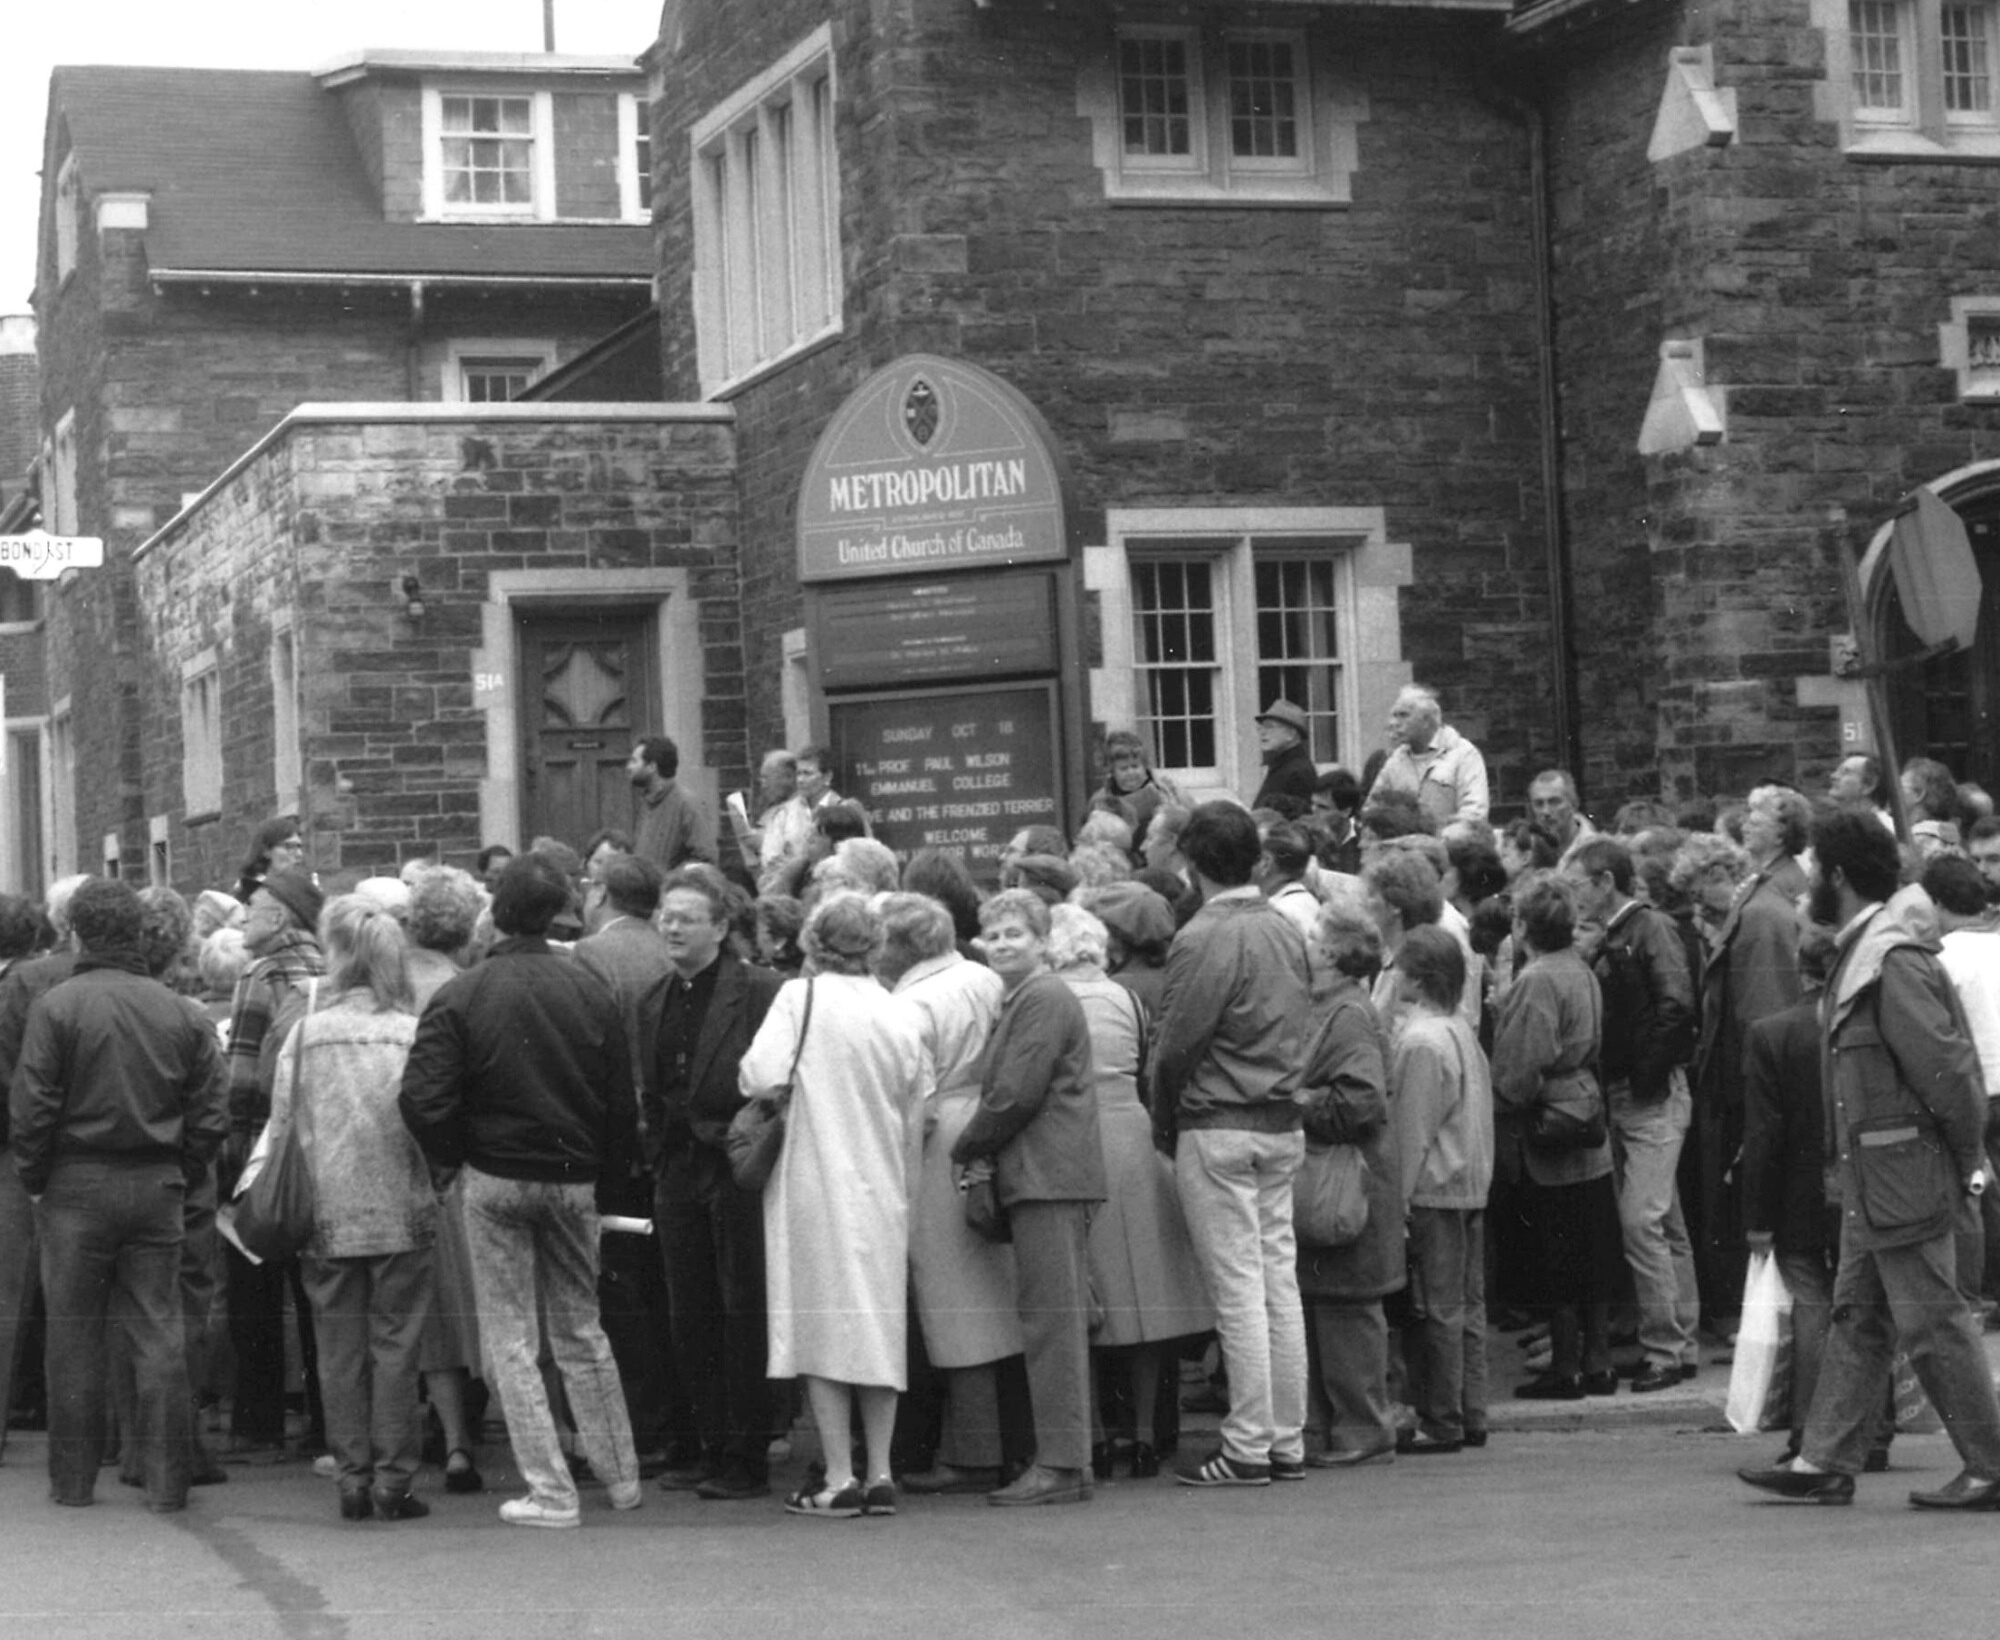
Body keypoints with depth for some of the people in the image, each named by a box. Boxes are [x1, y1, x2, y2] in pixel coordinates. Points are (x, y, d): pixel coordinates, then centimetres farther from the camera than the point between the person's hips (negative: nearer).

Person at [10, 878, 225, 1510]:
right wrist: (178, 1175, 12)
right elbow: (209, 1116, 3)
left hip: (77, 1187, -2)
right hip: (157, 1188, 3)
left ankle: (73, 1478, 12)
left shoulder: (56, 1007, -8)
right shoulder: (179, 1012, 3)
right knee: (159, 1334, 6)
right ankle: (166, 1479, 5)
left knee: (74, 1336, 7)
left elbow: (31, 1108, -11)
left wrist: (33, 1179, 2)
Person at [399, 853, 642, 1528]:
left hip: (495, 1176, -3)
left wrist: (447, 1159, 0)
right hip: (573, 1179, 3)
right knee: (581, 1330, 18)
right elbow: (622, 1099, 1)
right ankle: (620, 1474, 23)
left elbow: (424, 1098, -17)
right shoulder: (589, 990, -3)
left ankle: (551, 1492, 1)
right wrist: (605, 1165, 14)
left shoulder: (460, 997, -12)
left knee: (510, 1337, 4)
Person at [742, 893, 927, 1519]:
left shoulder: (801, 997, -9)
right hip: (882, 1188, 4)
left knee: (823, 1331, 0)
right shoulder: (901, 1016, 3)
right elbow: (914, 1113, 8)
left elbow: (761, 1078, -17)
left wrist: (794, 1093, 3)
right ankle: (879, 1475, 12)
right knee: (877, 1327, 12)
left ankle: (839, 1479, -2)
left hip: (815, 1183, -4)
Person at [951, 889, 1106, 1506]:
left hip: (1048, 1174, -10)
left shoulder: (1044, 1000, -10)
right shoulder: (1019, 1001, 22)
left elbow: (1014, 1095, -16)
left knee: (1052, 1321, -10)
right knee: (1053, 1320, 10)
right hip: (1043, 1176, 10)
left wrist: (963, 1150, -6)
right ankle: (1064, 1459, 14)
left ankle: (1061, 1465, -9)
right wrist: (981, 1154, 10)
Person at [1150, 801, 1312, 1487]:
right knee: (1280, 1284, 10)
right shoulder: (1284, 930, 9)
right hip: (1283, 1125, 7)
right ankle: (1287, 1442, 13)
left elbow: (1176, 1045, -15)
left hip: (1219, 1130, -7)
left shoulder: (1204, 938, -15)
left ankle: (1248, 1449, -1)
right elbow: (1300, 1030, 11)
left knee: (1238, 1291, -4)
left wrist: (1163, 1123, -1)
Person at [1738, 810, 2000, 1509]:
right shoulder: (1858, 956, 12)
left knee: (1933, 1324, -4)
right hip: (1869, 1177, 10)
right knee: (1858, 1319, 12)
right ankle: (1826, 1464, 17)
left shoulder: (1894, 961, -19)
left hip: (1906, 1176, -10)